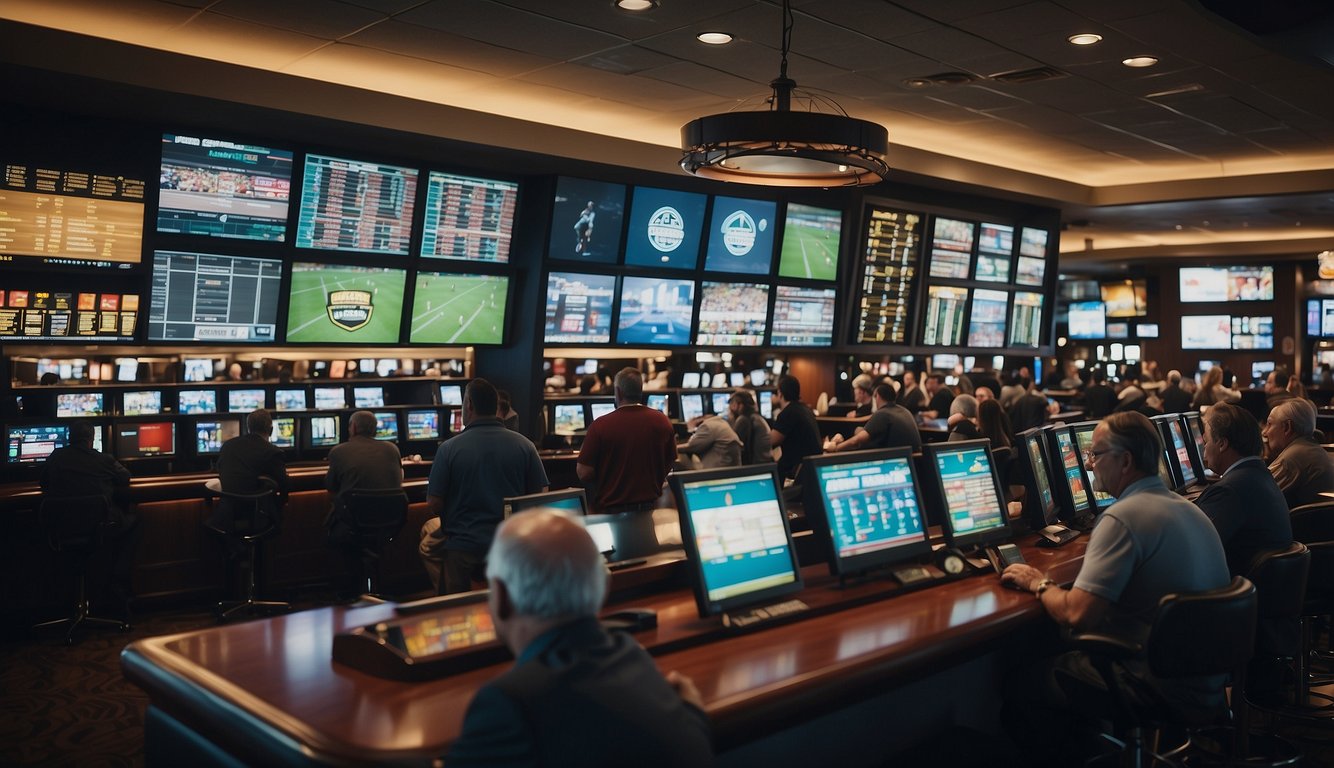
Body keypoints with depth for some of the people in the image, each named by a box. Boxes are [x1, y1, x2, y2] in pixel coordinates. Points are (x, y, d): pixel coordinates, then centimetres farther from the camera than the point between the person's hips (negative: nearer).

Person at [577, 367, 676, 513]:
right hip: (650, 506, 3)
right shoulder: (662, 421, -4)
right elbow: (670, 463, 8)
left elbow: (584, 473, -14)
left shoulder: (601, 426, -15)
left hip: (612, 509, -3)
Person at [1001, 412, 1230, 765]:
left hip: (1164, 691, -9)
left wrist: (1038, 584, -8)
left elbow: (1076, 614, -27)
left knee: (1020, 685, 4)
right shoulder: (1188, 508, 6)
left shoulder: (1123, 517, -22)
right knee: (1063, 658, 25)